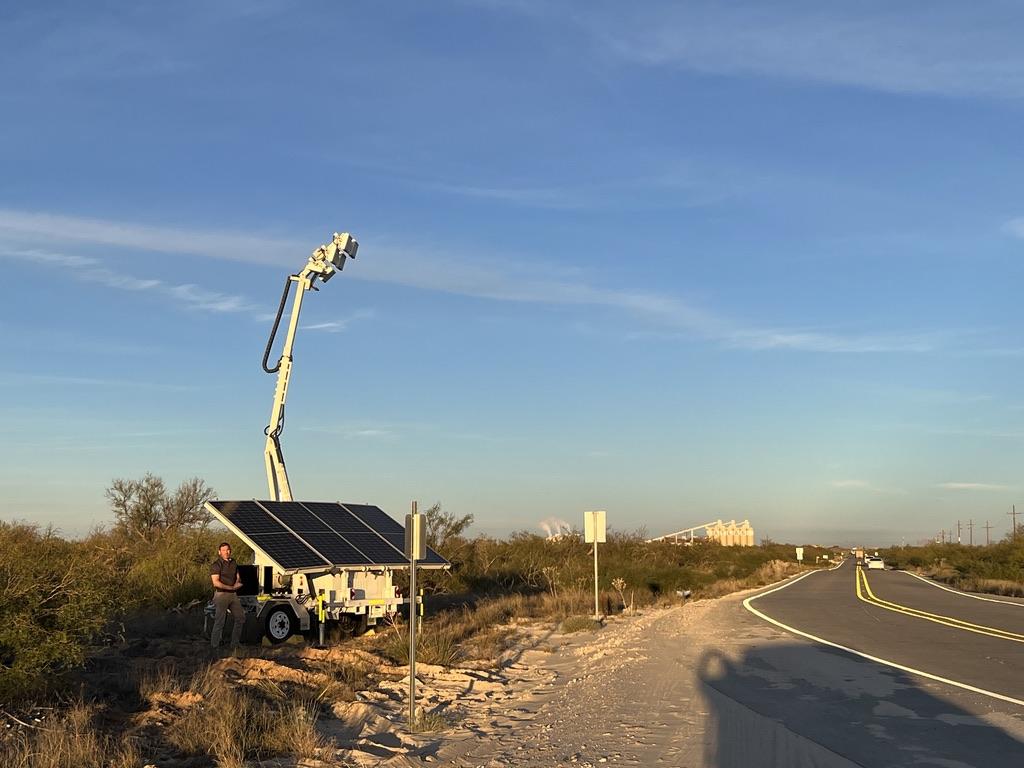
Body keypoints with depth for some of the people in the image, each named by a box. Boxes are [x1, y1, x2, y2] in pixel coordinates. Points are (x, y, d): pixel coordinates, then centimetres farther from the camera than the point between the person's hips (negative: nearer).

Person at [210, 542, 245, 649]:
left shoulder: (234, 564, 14)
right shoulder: (216, 565, -8)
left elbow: (238, 578, 16)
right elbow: (216, 583, -16)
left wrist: (237, 585, -8)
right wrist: (231, 587, -17)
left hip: (233, 594, 7)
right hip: (221, 594, -7)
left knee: (240, 618, 9)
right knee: (219, 621, -8)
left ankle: (235, 643, 20)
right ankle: (214, 645, -1)